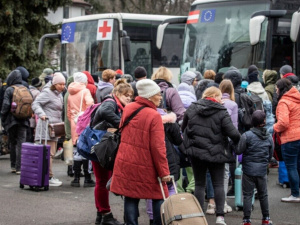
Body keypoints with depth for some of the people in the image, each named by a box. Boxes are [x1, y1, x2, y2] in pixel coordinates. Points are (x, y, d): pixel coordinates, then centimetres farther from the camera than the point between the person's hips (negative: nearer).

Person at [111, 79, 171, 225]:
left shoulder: (128, 109, 2)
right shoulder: (154, 116, -17)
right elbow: (158, 147, -18)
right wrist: (164, 171, -13)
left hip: (126, 163, 5)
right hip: (146, 167, -5)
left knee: (131, 198, 8)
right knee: (158, 197, 8)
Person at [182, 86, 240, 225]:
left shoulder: (191, 109, 3)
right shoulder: (221, 112, -9)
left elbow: (184, 129, 12)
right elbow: (232, 133, -15)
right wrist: (239, 142, 3)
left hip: (196, 151, 3)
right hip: (216, 153, -3)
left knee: (199, 184, 11)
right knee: (218, 185, 5)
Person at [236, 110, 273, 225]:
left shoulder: (247, 135, -12)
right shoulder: (269, 137, 3)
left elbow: (238, 151, -11)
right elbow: (270, 155, 11)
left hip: (249, 169, -3)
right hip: (262, 170, 3)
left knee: (248, 195, 2)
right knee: (263, 195, 16)